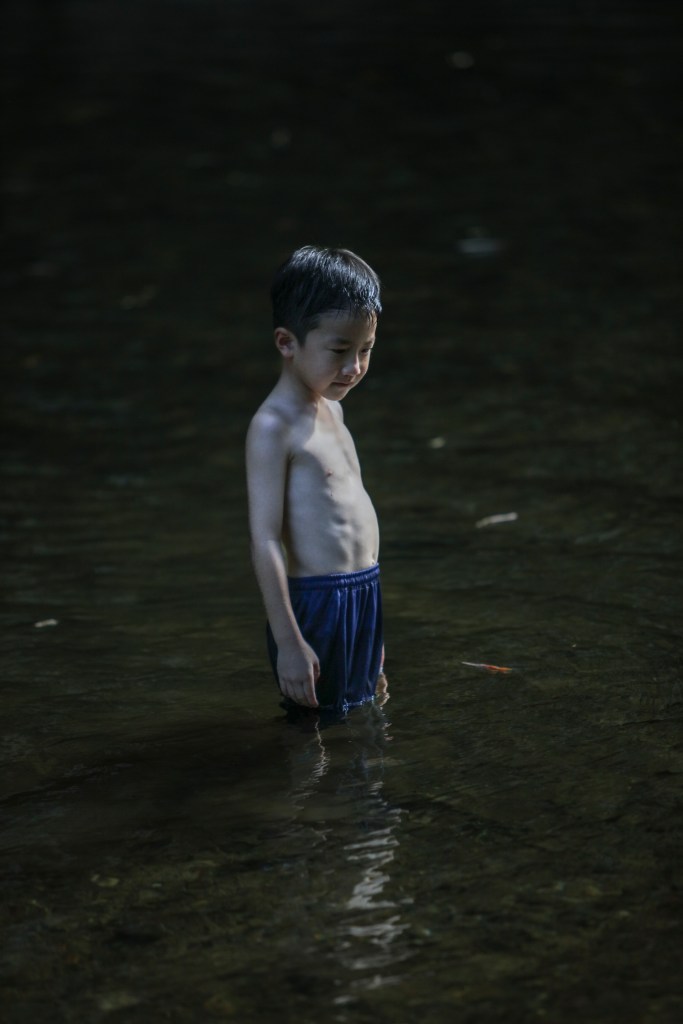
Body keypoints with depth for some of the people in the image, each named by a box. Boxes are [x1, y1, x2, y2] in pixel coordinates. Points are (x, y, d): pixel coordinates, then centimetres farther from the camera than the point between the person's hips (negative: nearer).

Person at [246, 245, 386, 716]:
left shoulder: (330, 410, 12)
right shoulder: (274, 427, -15)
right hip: (315, 606, -9)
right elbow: (265, 541, -18)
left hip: (364, 601, 9)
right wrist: (288, 642, -21)